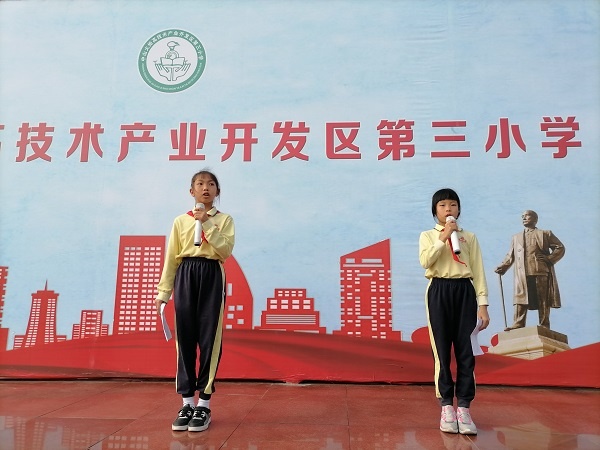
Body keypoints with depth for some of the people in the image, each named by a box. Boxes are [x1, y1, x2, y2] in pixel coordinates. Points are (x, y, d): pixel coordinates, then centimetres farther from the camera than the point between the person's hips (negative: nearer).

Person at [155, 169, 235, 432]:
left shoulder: (224, 219, 7)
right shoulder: (180, 221, 11)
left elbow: (226, 250, -8)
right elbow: (171, 258, 9)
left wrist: (207, 224, -12)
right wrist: (163, 292, 5)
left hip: (212, 277, -2)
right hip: (186, 277, 2)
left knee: (209, 337, -3)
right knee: (185, 337, 2)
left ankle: (204, 403, 7)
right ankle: (187, 402, 12)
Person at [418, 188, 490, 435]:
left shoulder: (469, 237, 12)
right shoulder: (428, 236, 8)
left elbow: (477, 271, 7)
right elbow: (425, 261, -12)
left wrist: (482, 304, 0)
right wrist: (443, 237, -13)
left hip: (464, 292, 1)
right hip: (439, 292, -1)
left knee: (465, 351, -1)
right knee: (442, 351, 2)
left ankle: (464, 408, 7)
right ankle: (447, 406, 11)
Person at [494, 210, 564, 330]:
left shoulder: (545, 234, 16)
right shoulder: (516, 237, 27)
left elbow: (560, 248, 10)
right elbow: (510, 255, 21)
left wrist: (549, 259, -5)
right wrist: (503, 267, 3)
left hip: (541, 272, -2)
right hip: (522, 275, 3)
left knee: (543, 301, -3)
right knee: (520, 299, -9)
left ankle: (544, 328, -1)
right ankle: (518, 325, -13)